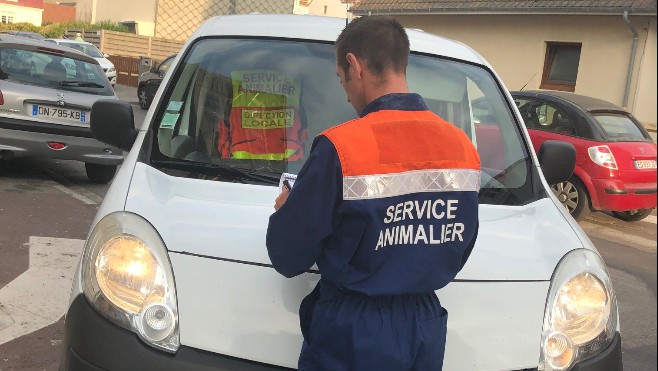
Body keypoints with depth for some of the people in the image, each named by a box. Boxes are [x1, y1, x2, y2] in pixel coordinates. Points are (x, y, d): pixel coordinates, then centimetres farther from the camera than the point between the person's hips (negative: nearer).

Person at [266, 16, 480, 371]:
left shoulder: (340, 147, -21)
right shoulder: (463, 147, -2)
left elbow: (288, 257, -11)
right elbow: (458, 253, 9)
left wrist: (285, 211, 9)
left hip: (352, 335, -5)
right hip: (426, 334, 5)